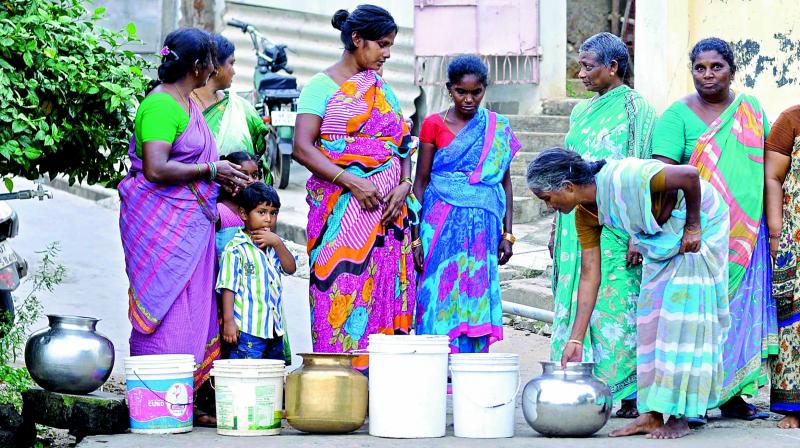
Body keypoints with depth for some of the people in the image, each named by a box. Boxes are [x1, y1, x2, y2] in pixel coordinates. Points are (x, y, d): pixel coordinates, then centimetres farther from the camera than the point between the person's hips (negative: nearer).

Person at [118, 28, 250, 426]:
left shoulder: (187, 102, 16)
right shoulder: (160, 105, -14)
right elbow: (155, 169, -23)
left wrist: (223, 178, 15)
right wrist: (211, 171, -15)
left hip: (190, 224, 10)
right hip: (162, 225, -10)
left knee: (193, 315, 9)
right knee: (167, 313, -8)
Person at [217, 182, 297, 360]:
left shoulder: (272, 245, 14)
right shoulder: (236, 249, -8)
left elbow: (290, 268, 5)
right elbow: (228, 287, -11)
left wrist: (278, 243, -9)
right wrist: (228, 321, -17)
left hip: (274, 328, 7)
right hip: (247, 330, -7)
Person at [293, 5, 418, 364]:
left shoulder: (383, 90, 17)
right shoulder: (322, 87, 0)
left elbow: (402, 146, 17)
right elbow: (302, 147, -10)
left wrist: (404, 185, -3)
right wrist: (351, 181, -18)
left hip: (386, 211, 5)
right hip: (341, 210, -5)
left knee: (384, 293, 0)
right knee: (341, 292, -10)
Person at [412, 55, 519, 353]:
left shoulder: (498, 128, 9)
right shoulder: (434, 125, 3)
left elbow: (505, 183, 13)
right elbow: (420, 183, 3)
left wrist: (507, 233, 7)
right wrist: (416, 237, -2)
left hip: (483, 227, 2)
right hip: (443, 225, -2)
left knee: (475, 302, 1)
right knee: (442, 303, -7)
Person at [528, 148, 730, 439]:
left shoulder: (622, 179, -36)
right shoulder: (585, 215, -9)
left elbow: (690, 175, -33)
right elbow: (590, 275, -6)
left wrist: (693, 226, -22)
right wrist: (575, 340, -8)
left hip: (701, 221, -8)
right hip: (662, 237, 8)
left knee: (684, 310, -11)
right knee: (651, 314, 2)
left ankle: (679, 416, -9)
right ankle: (652, 414, 5)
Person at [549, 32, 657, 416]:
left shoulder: (636, 110, -5)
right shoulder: (582, 112, 16)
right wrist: (557, 228, 16)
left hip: (615, 228, -7)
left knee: (616, 305, -6)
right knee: (576, 301, 4)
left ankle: (629, 394, -1)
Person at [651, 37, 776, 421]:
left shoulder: (752, 110, 11)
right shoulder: (678, 115, -2)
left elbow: (768, 167, 16)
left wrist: (773, 224, 11)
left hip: (747, 234, 4)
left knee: (741, 308, 5)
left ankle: (733, 396, 13)